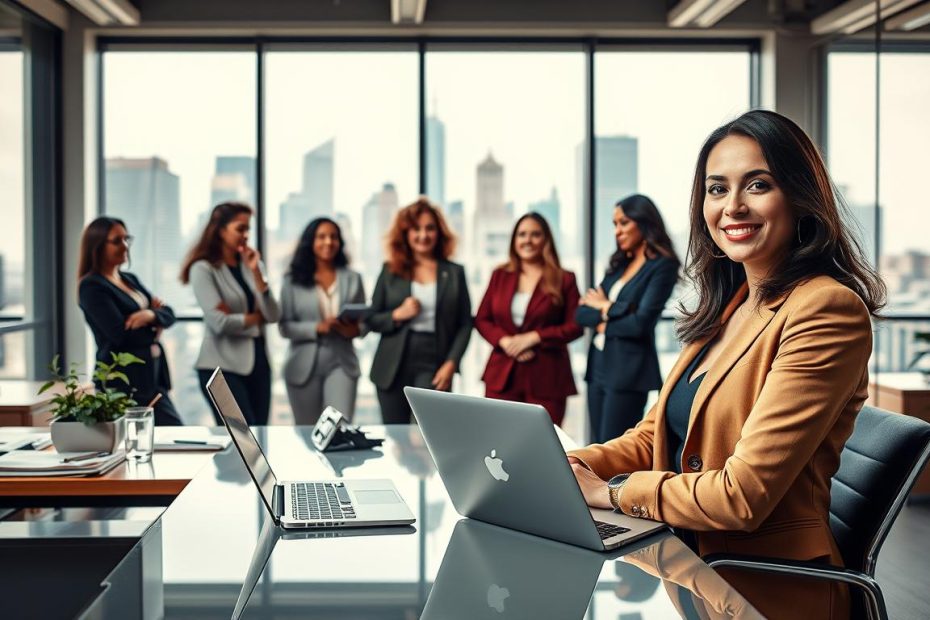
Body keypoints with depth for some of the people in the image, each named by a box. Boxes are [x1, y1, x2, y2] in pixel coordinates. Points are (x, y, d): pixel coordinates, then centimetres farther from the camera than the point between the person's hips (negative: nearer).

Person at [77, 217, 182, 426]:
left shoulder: (130, 279, 17)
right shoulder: (91, 287, -9)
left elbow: (168, 314, 9)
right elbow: (122, 334, -19)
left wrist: (152, 314, -13)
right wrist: (153, 330, -2)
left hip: (152, 376, 8)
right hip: (124, 380, -8)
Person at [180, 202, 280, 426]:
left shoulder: (251, 264, 10)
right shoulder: (203, 269, -6)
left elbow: (273, 315, 0)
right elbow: (219, 322, -16)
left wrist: (256, 272, -8)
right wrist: (256, 317, 0)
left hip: (258, 361, 6)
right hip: (223, 366, -6)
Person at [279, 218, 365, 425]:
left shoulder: (352, 278, 6)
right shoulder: (293, 281, 0)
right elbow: (285, 326, -4)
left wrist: (355, 329, -14)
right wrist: (317, 328, -20)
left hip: (341, 363, 0)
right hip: (304, 366, 0)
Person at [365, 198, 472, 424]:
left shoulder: (454, 273, 6)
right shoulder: (390, 271, 7)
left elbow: (465, 324, 4)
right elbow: (371, 320, 8)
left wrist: (451, 363, -8)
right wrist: (397, 315, -12)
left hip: (433, 364, -1)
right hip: (393, 367, 1)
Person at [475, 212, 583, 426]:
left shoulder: (563, 280, 4)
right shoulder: (500, 276, 13)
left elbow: (575, 326, -2)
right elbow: (481, 319, 12)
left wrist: (533, 337, -11)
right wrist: (504, 341, -7)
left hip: (546, 380, -2)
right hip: (502, 376, 3)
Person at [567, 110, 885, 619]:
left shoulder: (826, 310, -16)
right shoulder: (729, 306, 12)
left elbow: (743, 495, -21)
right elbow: (654, 436, 14)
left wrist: (609, 492, -11)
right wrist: (562, 467, -3)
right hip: (691, 574, 7)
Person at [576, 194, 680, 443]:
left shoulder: (662, 266, -7)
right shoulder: (619, 264, 14)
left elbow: (640, 323, -16)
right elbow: (582, 314, 9)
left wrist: (605, 308, -2)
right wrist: (612, 311, -9)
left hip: (628, 369, -7)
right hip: (598, 365, 8)